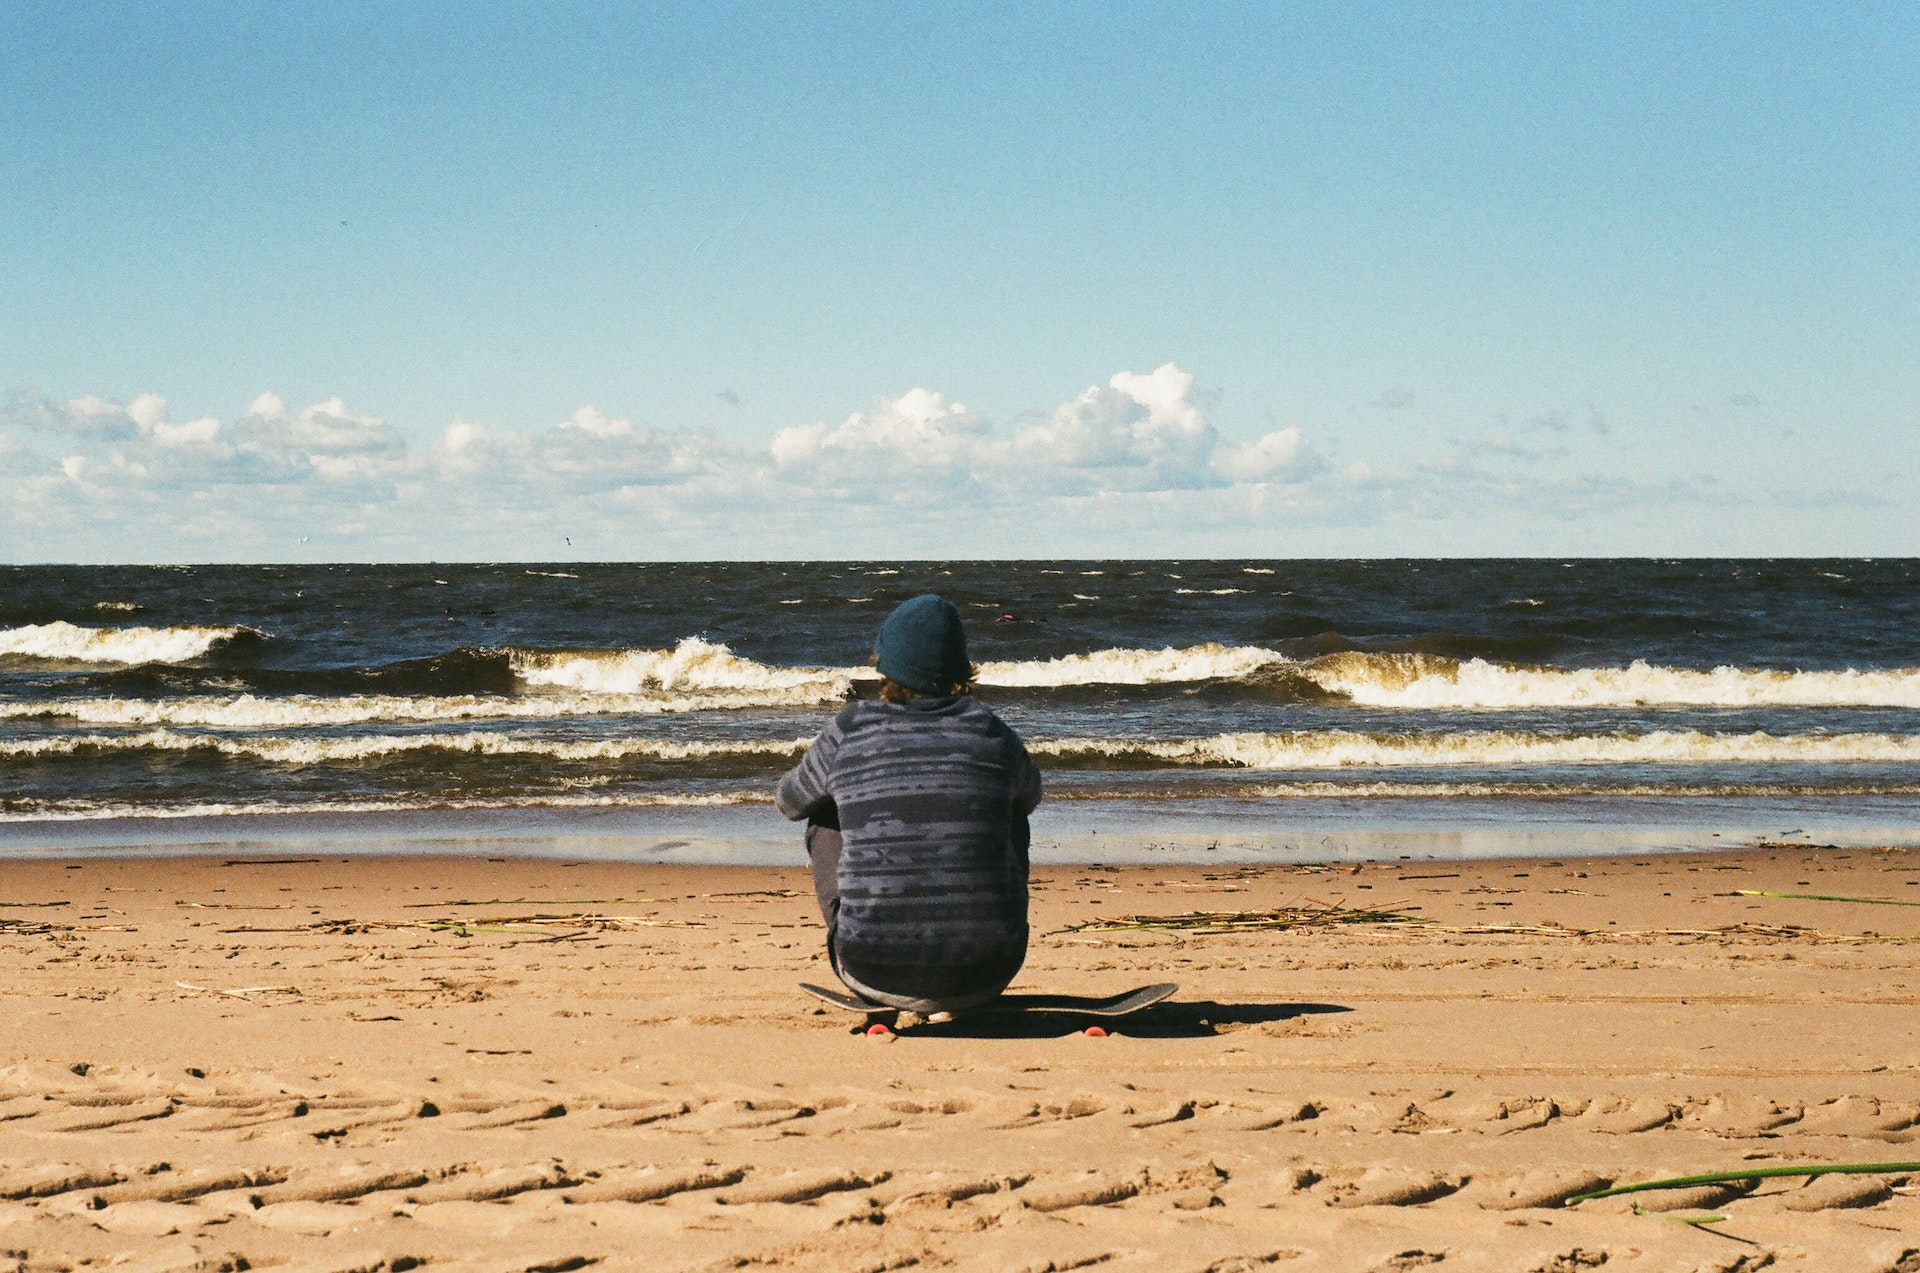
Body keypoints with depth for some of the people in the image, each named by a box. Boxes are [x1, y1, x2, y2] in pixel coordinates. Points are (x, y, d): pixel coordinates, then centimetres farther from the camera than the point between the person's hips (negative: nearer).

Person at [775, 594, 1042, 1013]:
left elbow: (789, 801, 21)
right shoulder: (992, 735, 1)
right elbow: (1029, 796, 26)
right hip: (983, 978, 1)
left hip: (875, 975, -1)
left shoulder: (848, 732, -1)